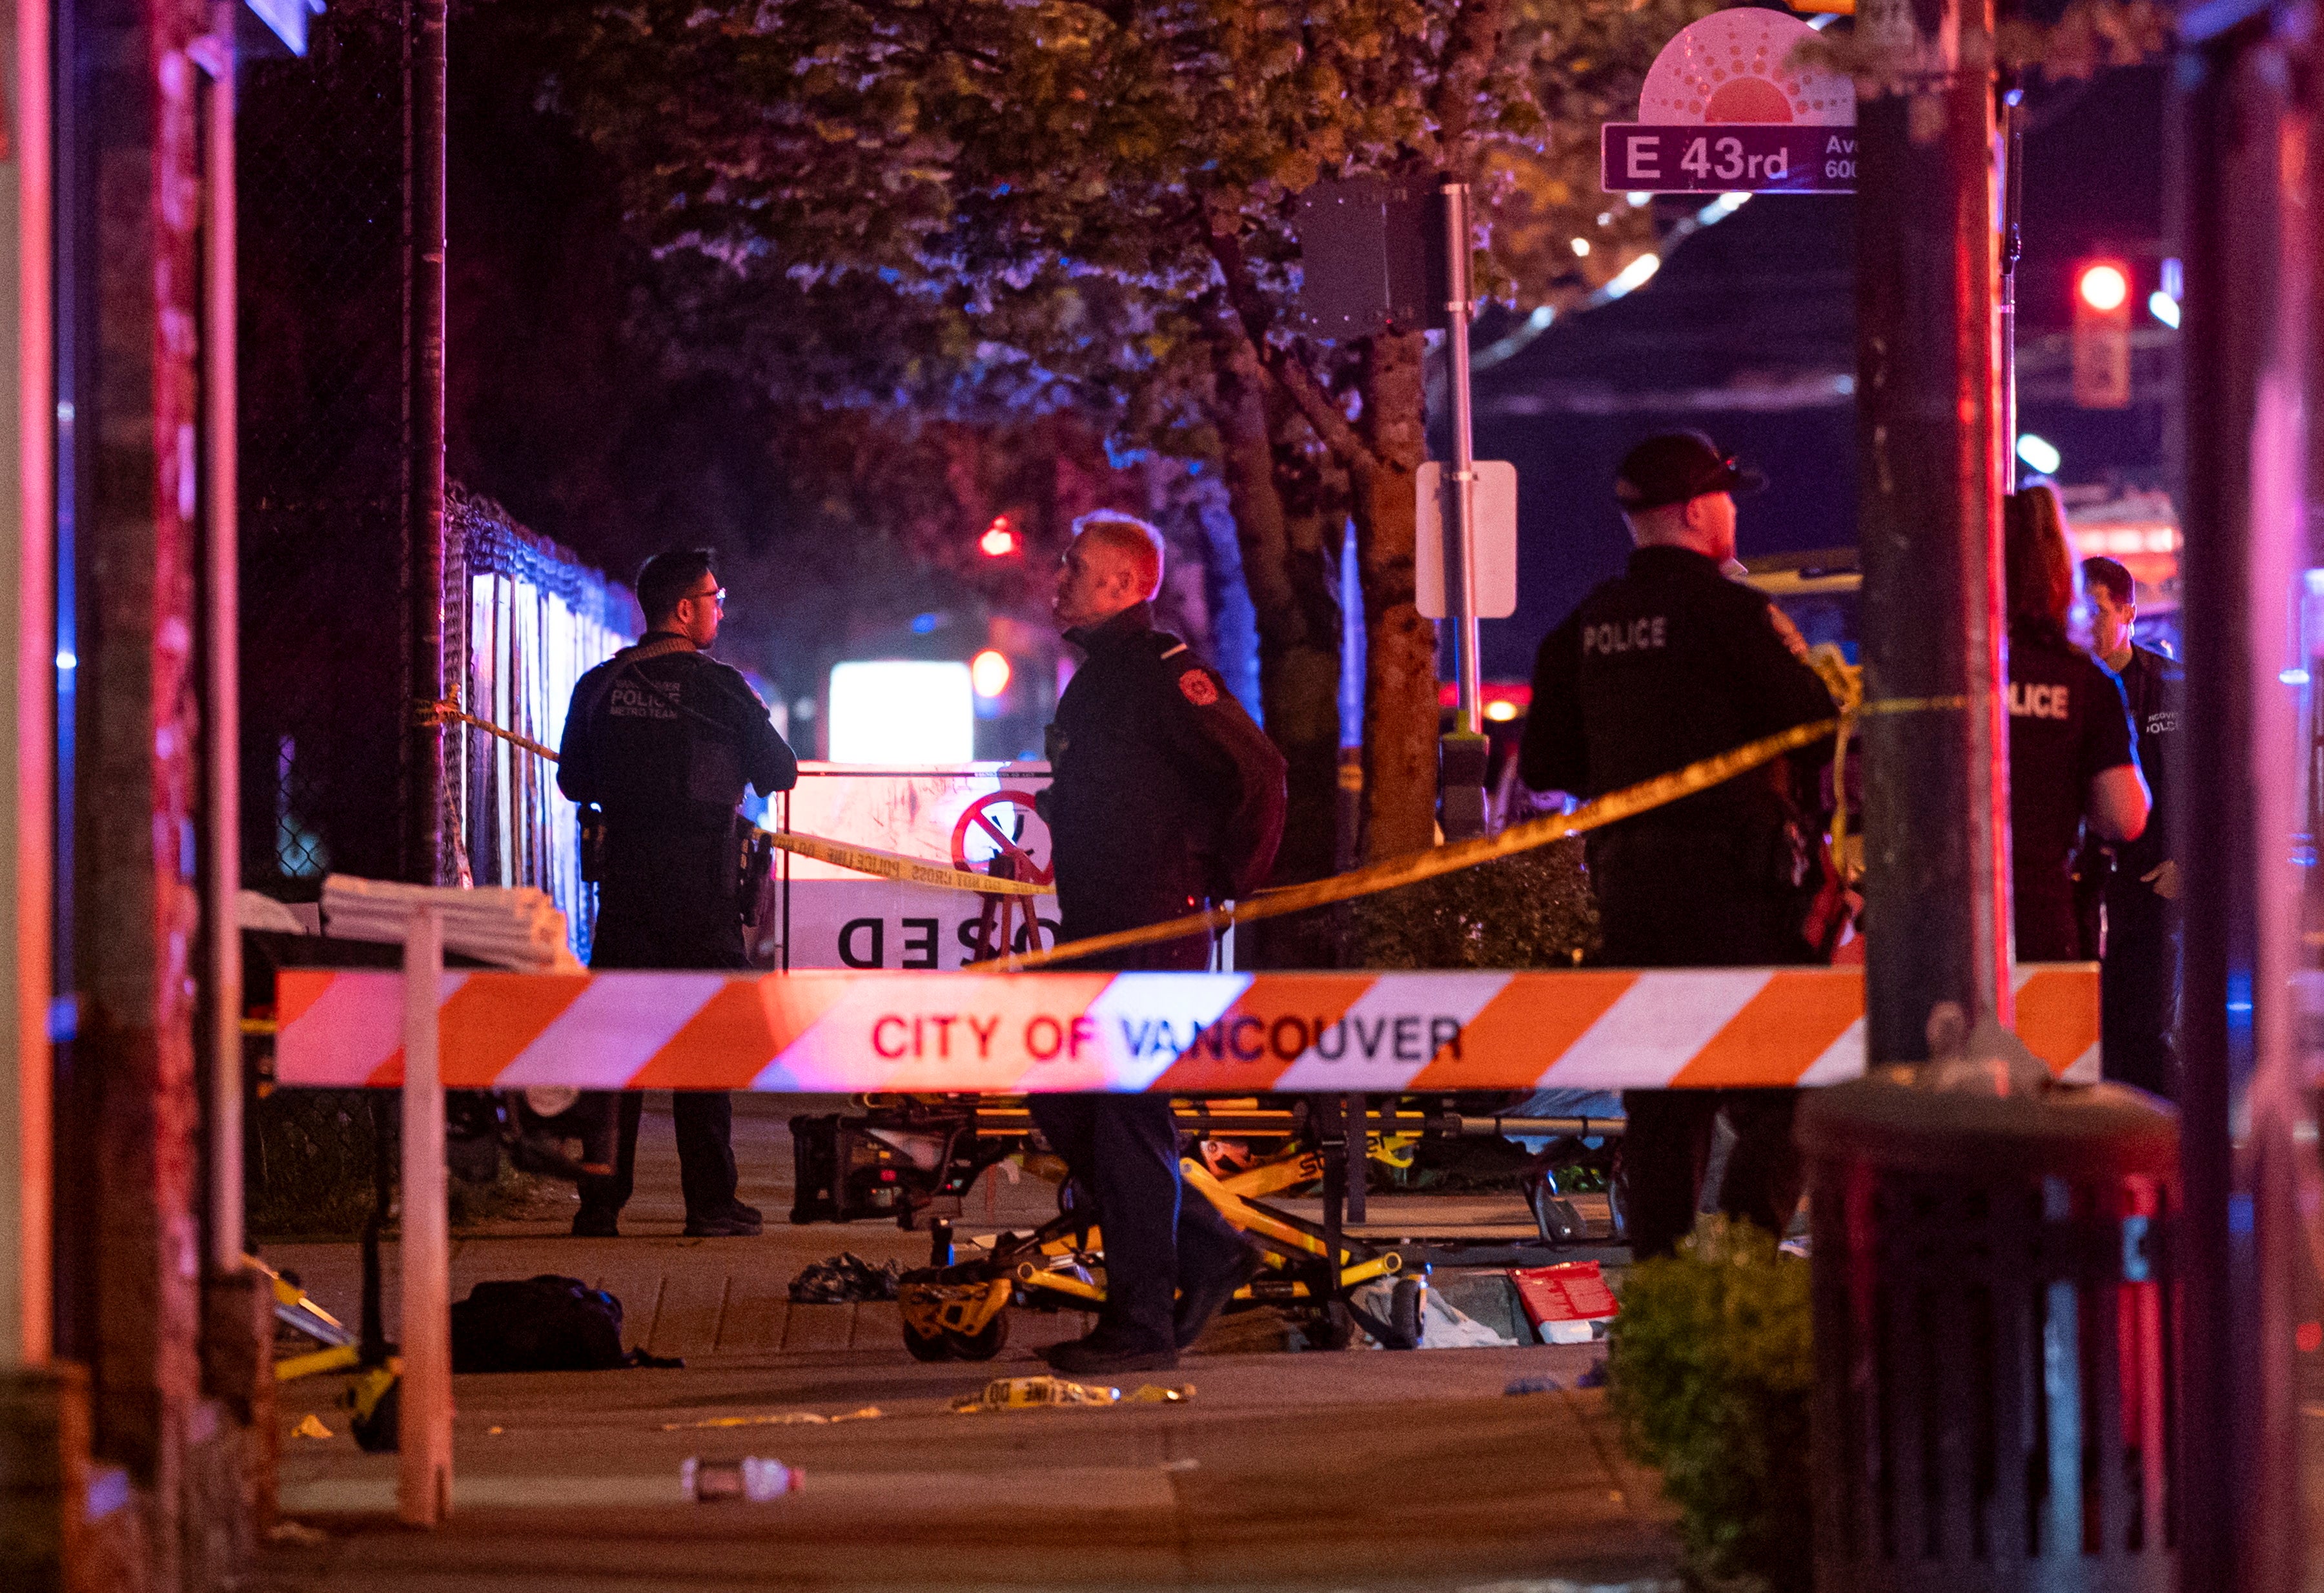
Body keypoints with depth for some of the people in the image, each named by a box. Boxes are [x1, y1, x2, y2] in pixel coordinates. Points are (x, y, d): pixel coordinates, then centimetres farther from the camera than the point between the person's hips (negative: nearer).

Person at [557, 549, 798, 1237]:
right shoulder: (718, 687, -7)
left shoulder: (599, 685, 4)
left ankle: (600, 1200, 5)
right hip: (701, 882, -4)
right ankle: (710, 1201, 4)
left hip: (624, 875, 4)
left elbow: (572, 782, 11)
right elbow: (780, 773, -2)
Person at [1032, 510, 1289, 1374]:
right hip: (1098, 931, 10)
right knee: (1062, 1105, 11)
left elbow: (1256, 769, -18)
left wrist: (1229, 884, -11)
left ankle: (1141, 1325, -1)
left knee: (1127, 1116, -7)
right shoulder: (1095, 677, 18)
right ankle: (1207, 1248, 21)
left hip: (1158, 931, -10)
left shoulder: (1162, 669, -12)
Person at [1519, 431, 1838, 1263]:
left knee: (1660, 1107, 11)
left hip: (1627, 880, 6)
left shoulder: (1582, 628, 8)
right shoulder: (1734, 612, -10)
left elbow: (1544, 763, 12)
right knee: (1775, 1097, -2)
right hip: (1736, 877, -6)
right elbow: (1822, 732, -11)